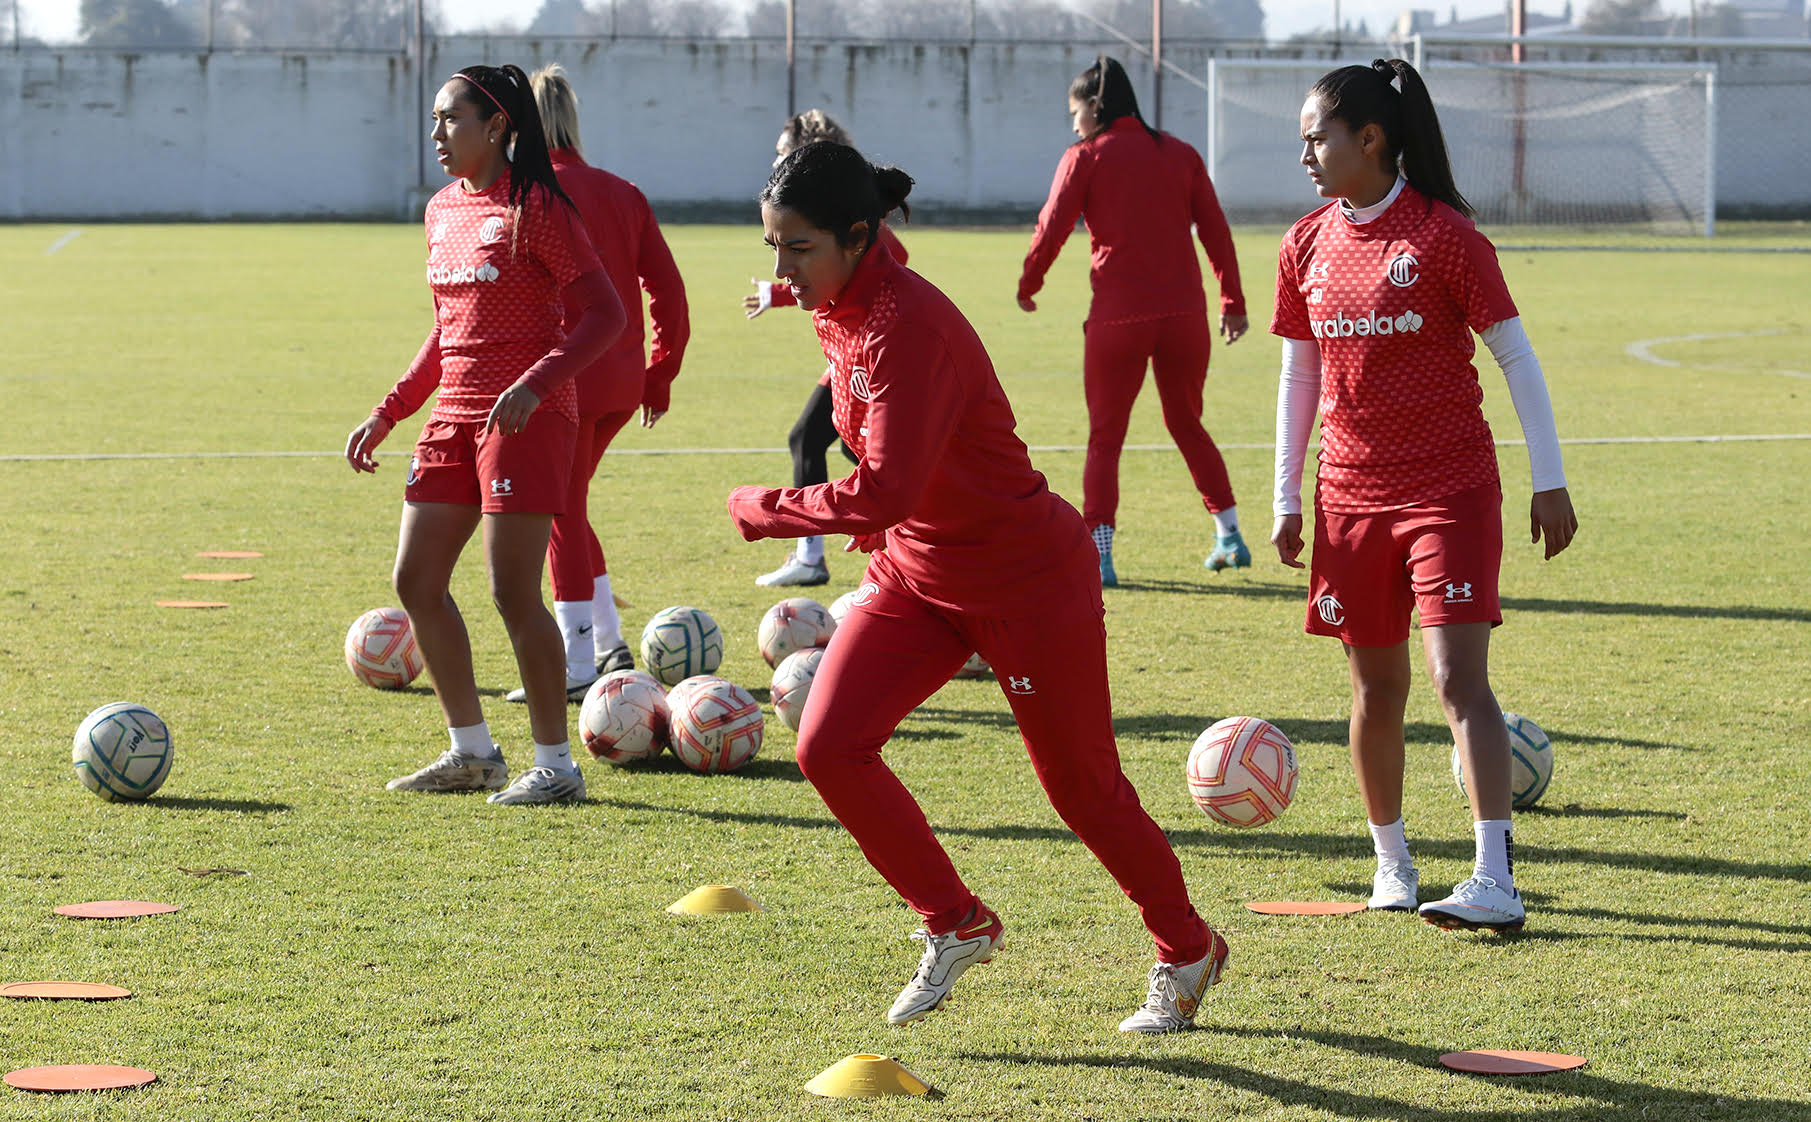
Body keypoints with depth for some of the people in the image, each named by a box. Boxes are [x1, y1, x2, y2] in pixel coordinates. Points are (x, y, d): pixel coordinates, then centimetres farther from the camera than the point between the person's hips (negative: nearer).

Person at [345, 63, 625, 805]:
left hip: (526, 417, -8)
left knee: (512, 590, -9)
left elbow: (604, 314, -14)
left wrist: (535, 385, -27)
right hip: (454, 415, 8)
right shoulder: (443, 211, 13)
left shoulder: (535, 208, -10)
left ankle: (556, 766, 2)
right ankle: (472, 752, 18)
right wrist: (388, 413, 18)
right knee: (416, 581, 6)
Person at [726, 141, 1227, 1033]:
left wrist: (761, 510, -20)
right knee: (828, 747, -9)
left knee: (1081, 786, 5)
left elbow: (883, 492, -32)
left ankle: (1188, 952, 29)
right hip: (913, 571, 8)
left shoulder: (907, 325, -27)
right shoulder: (840, 310, 1)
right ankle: (956, 927, 9)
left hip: (1026, 575, -8)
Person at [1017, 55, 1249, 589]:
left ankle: (1099, 553, -5)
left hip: (1118, 317, -4)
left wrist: (1027, 286, 12)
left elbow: (1051, 229, -4)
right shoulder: (1179, 154, 10)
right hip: (1185, 312, 4)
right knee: (1187, 425, 20)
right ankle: (1229, 534, 18)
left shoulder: (1085, 158, -1)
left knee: (1105, 436, 5)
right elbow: (1215, 229, 9)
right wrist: (1233, 302, 16)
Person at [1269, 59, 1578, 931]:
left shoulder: (1444, 234, -9)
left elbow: (1513, 355, -6)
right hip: (1352, 496, 5)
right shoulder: (1306, 247, 6)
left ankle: (1495, 882, -19)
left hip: (1451, 488, -5)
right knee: (1376, 690, 10)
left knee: (1458, 678, -14)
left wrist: (1550, 480, -8)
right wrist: (1287, 499, 14)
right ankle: (1391, 864, 26)